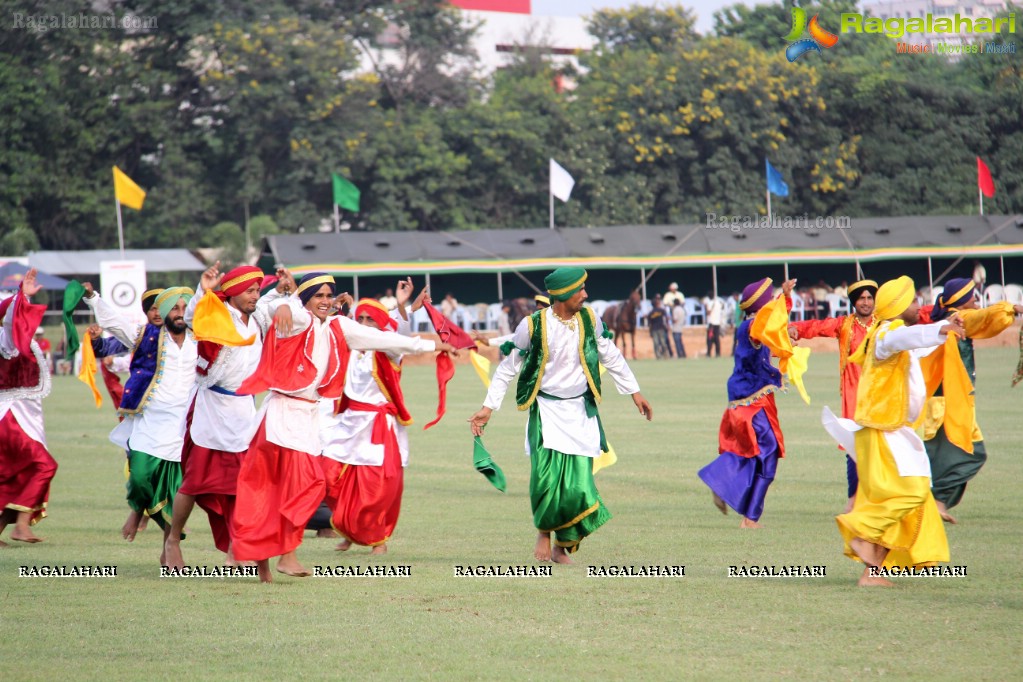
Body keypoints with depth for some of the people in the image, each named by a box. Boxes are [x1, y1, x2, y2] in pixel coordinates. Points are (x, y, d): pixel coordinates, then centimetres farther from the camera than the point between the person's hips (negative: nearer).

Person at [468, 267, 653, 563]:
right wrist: (488, 408, 1)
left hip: (580, 411, 3)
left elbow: (611, 357, 14)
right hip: (547, 410, -3)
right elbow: (508, 367, 2)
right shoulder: (532, 326, -9)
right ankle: (544, 531, 8)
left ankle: (563, 547, 13)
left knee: (578, 482, -5)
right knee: (547, 475, -20)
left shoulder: (589, 320, 0)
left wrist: (634, 392, 18)